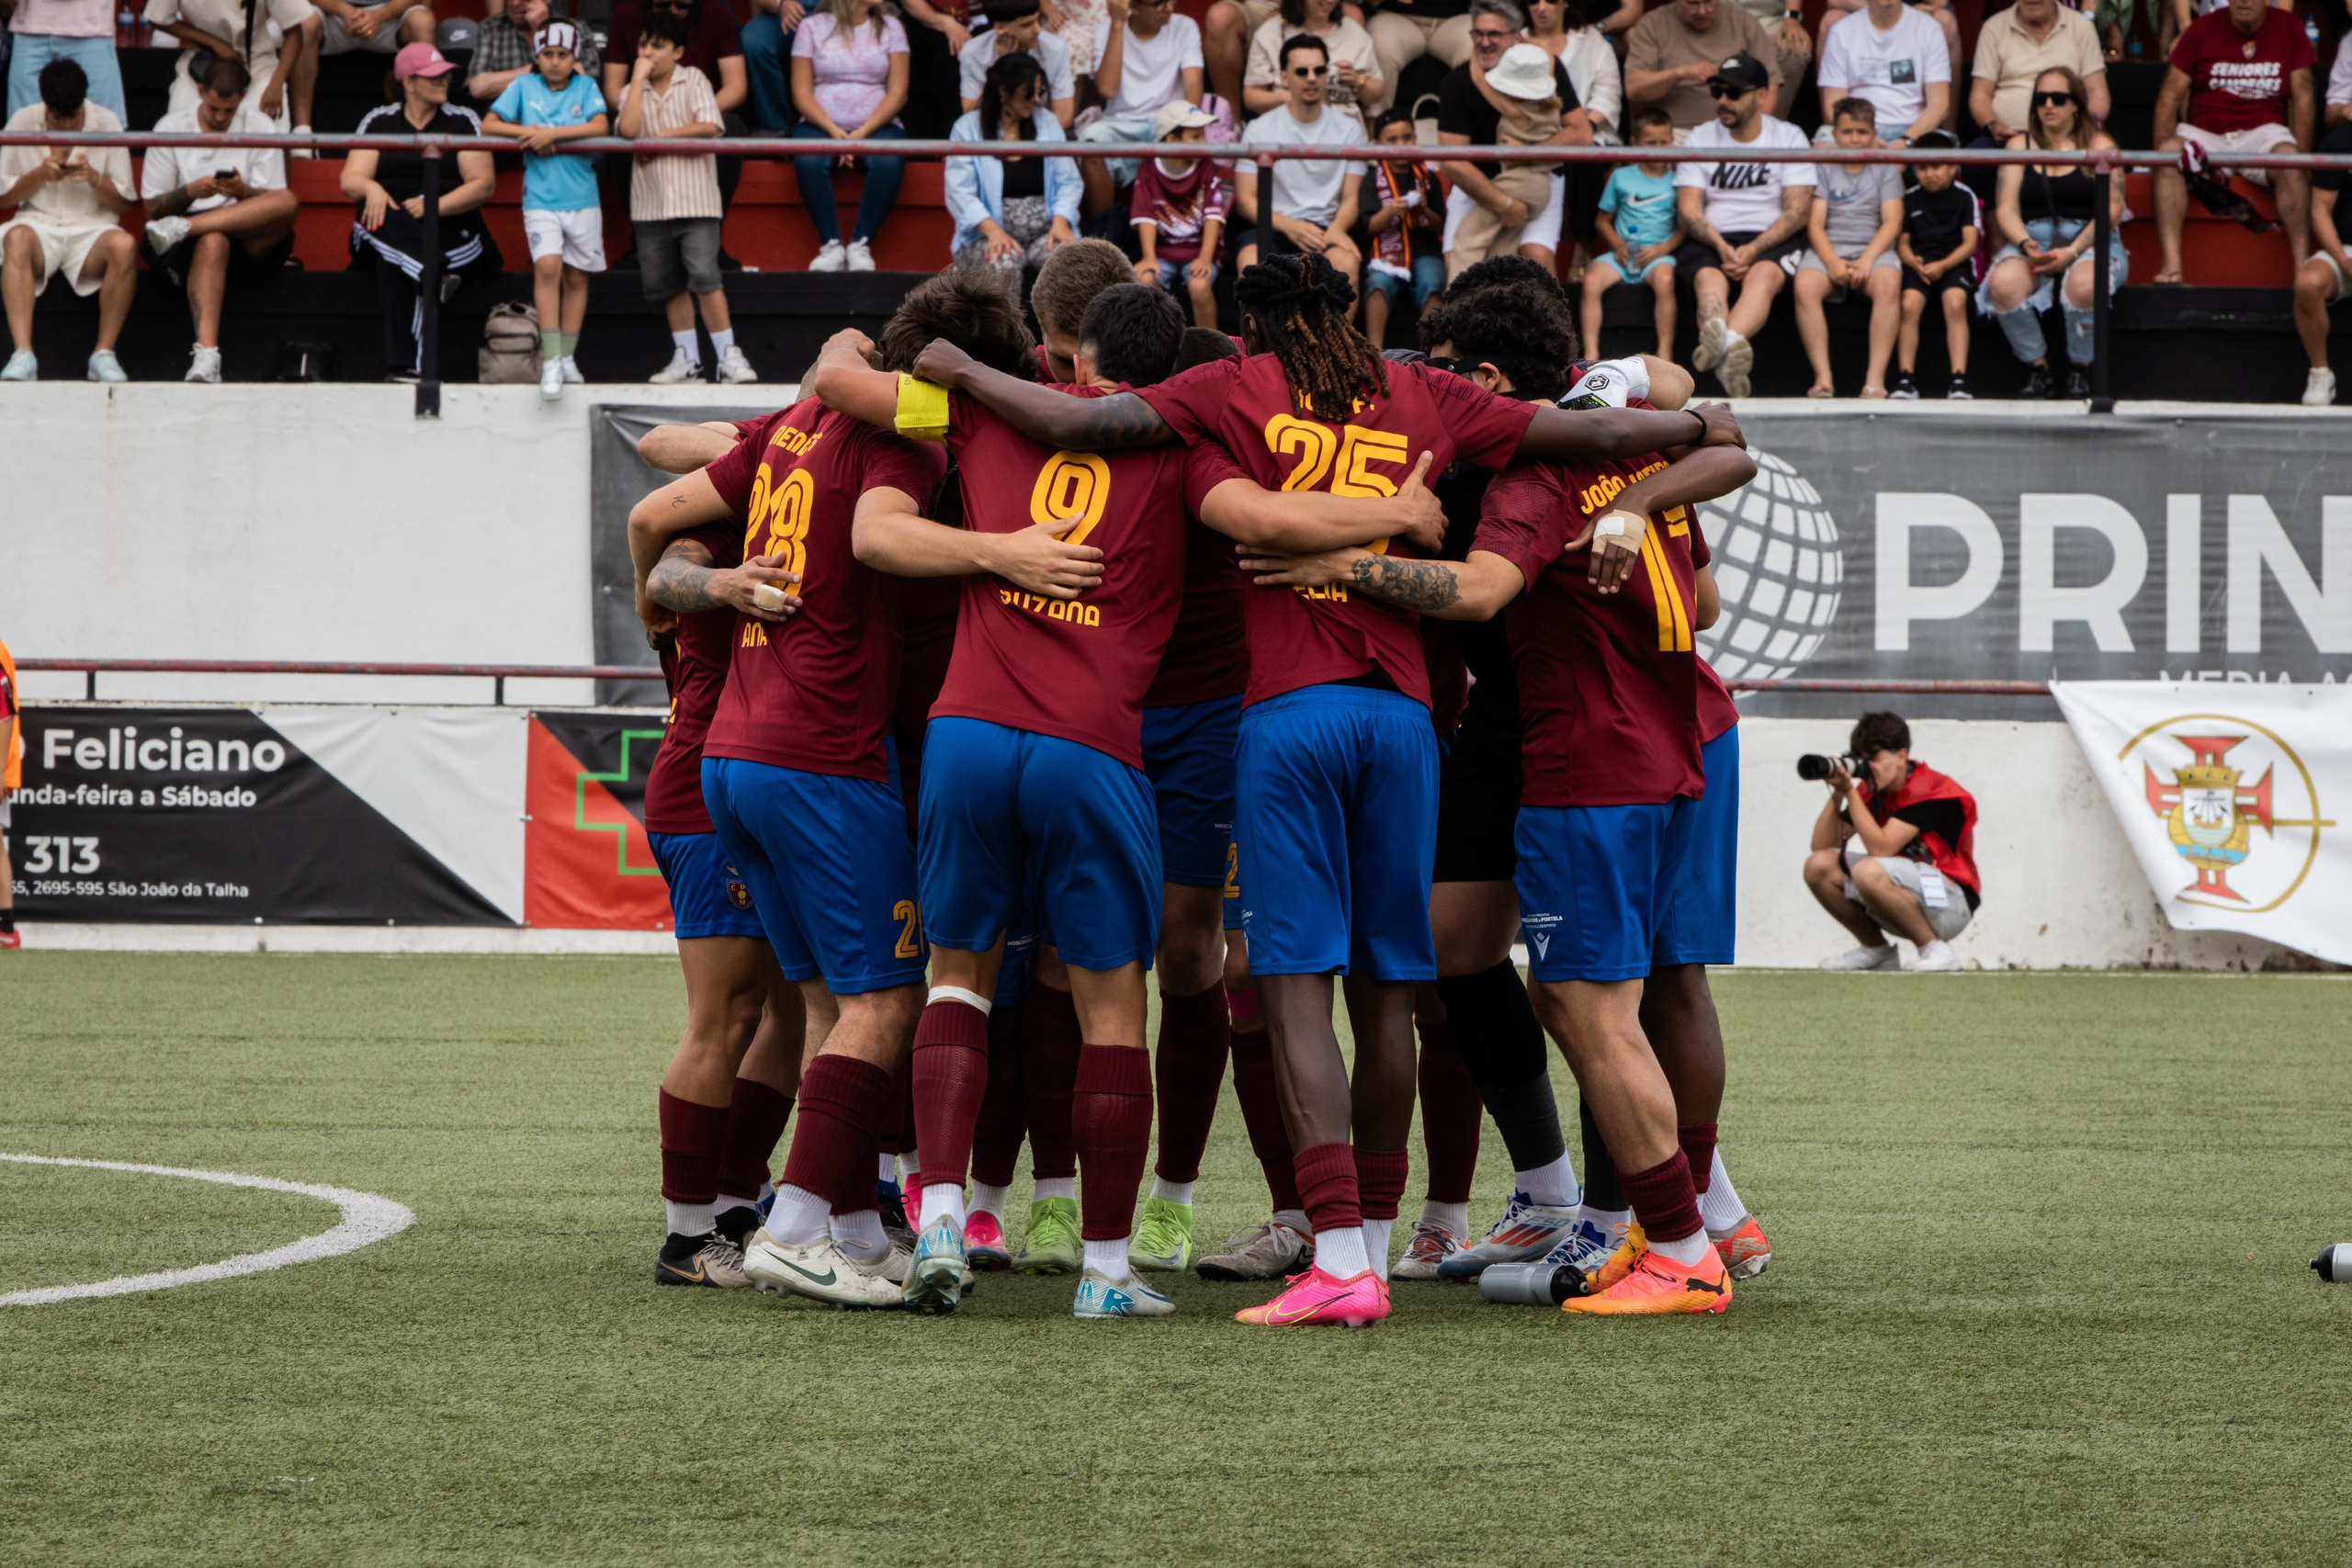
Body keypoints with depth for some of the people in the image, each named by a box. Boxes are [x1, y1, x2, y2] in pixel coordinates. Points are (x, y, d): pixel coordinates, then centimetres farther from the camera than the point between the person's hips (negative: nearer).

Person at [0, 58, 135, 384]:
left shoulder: (106, 122, 3)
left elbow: (125, 202, 5)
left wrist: (94, 178, -14)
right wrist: (40, 174, -11)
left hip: (91, 229, 0)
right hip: (38, 224, 0)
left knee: (124, 246, -35)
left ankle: (104, 354, -29)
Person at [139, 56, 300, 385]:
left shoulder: (260, 128, 11)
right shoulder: (170, 129, 8)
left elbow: (273, 203, 4)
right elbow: (152, 208, 5)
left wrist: (243, 192, -18)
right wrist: (189, 193, -15)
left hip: (251, 241, 2)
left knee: (288, 203, -30)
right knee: (212, 242, -40)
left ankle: (183, 228, -37)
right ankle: (205, 354, -55)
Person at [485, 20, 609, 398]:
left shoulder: (586, 87, 6)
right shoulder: (524, 87, 6)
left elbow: (599, 126, -10)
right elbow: (489, 125, 3)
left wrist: (551, 133, -16)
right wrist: (527, 133, -12)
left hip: (581, 197, 2)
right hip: (540, 197, -2)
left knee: (576, 276, 7)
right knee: (547, 266, -18)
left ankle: (567, 357, 18)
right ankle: (550, 361, -22)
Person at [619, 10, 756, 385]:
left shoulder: (694, 81, 3)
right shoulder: (633, 93, 11)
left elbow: (707, 126, -11)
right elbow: (629, 129, -10)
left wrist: (659, 139, -8)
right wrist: (639, 78, -6)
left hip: (695, 197, -4)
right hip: (651, 202, 4)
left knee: (704, 276, -13)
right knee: (667, 284, 7)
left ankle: (729, 355, -10)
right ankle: (686, 359, 15)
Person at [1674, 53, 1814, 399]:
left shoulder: (1789, 138, 7)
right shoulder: (1699, 140, 13)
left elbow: (1798, 212, -2)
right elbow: (1688, 210, 4)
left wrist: (1752, 250, -17)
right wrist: (1721, 247, -17)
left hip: (1771, 240, -1)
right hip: (1711, 240, 1)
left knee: (1763, 274, -37)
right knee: (1709, 279, -34)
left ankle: (1728, 341, -67)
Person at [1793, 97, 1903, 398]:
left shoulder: (1885, 171, 14)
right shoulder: (1824, 170, 15)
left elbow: (1892, 223, 2)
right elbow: (1815, 224, 5)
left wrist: (1866, 261, -15)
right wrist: (1833, 262, -15)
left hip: (1873, 249, -1)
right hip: (1829, 249, 1)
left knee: (1888, 283, -36)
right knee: (1805, 286, -33)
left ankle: (1876, 378, -38)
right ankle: (1823, 376, -33)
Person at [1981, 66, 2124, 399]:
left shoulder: (2099, 145, 6)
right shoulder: (2020, 146, 14)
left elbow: (2113, 210, -3)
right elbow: (2006, 209, 7)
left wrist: (2072, 252, -16)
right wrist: (2026, 245, -15)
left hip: (2090, 243, -2)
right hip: (2031, 238, 2)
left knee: (2084, 283, -38)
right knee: (2004, 282, -33)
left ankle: (2079, 369, -15)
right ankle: (2038, 369, -15)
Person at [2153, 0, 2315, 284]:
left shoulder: (2288, 27, 5)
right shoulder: (2203, 29, 4)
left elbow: (2302, 99, 4)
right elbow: (2170, 96, 1)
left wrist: (2301, 154, -9)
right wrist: (2164, 150, -14)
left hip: (2262, 133, 0)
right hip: (2204, 134, 0)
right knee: (2169, 154, -32)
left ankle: (2303, 264, -33)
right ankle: (2171, 263, -38)